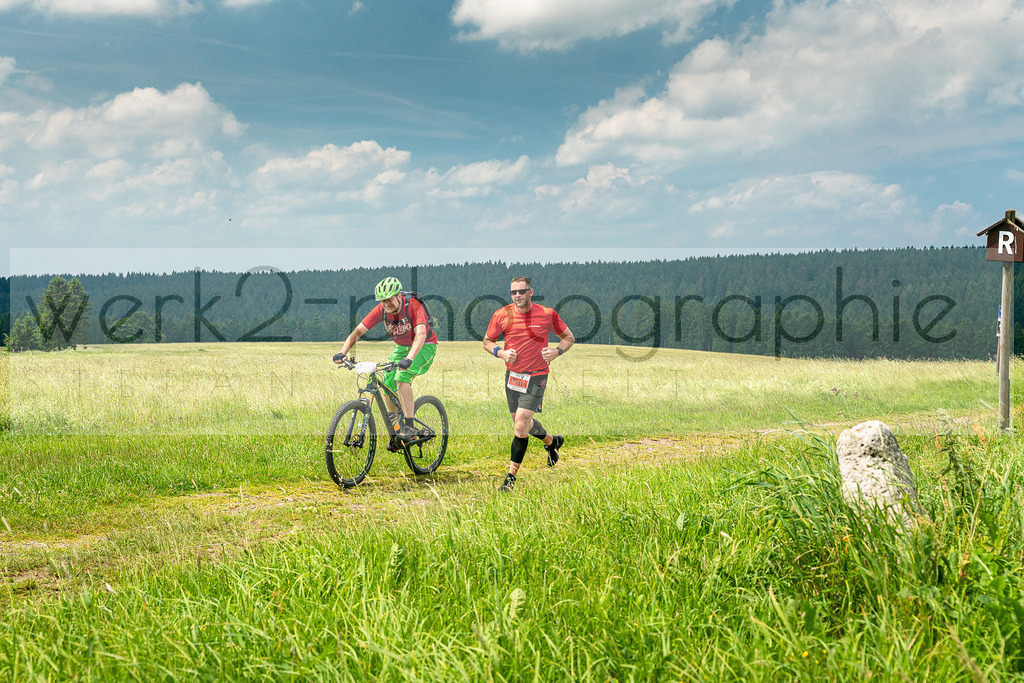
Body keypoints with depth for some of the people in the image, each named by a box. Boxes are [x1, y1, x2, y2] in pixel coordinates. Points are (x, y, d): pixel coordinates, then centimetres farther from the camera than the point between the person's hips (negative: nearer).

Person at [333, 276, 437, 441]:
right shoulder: (381, 309, -16)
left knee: (401, 376, -28)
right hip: (401, 347, 6)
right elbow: (358, 330, -18)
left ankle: (409, 427, -24)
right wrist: (343, 353, -32)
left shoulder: (413, 305, -30)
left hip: (424, 346, -6)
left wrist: (408, 359, -57)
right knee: (387, 384, -6)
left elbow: (420, 335, -42)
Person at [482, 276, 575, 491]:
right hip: (512, 374, 4)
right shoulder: (502, 315, -2)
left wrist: (557, 351, -12)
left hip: (536, 377, -4)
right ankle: (552, 441, 47)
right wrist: (500, 352, -10)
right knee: (522, 423, 16)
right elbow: (487, 341, 11)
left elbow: (569, 338, 7)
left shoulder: (547, 314, -7)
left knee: (520, 427, -14)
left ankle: (511, 475, -2)